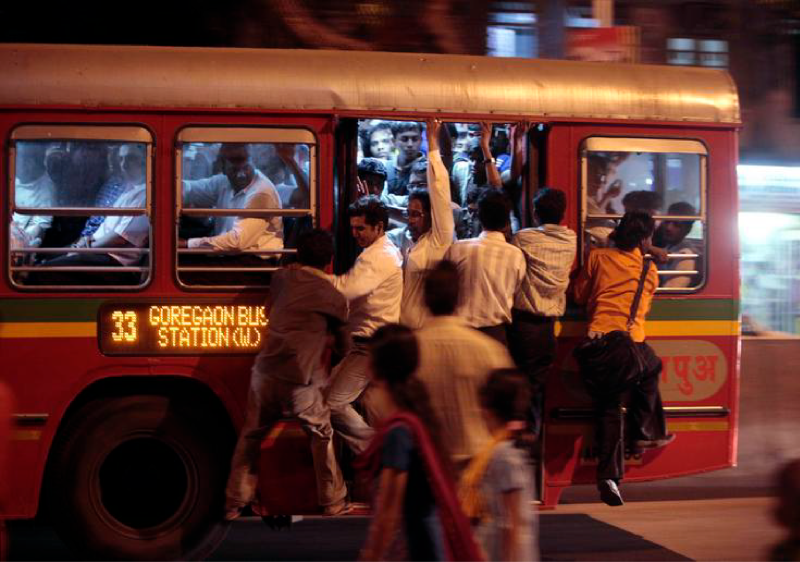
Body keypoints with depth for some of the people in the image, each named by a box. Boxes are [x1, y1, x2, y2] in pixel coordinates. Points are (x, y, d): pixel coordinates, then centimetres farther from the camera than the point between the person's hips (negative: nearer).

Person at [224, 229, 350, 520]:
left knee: (251, 436, 19)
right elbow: (343, 346, 16)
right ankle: (333, 501, 26)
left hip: (265, 372, 3)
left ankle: (234, 503, 21)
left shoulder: (282, 277, 11)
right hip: (300, 381, -3)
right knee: (322, 437, 19)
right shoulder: (335, 299, 3)